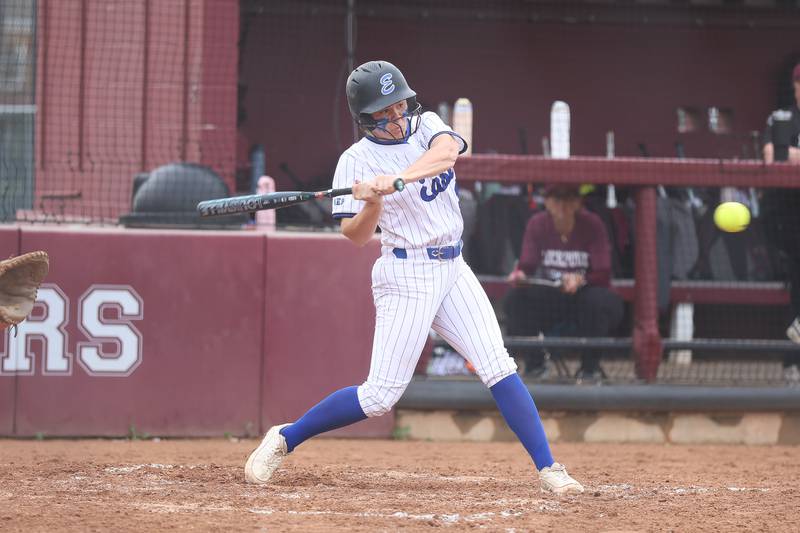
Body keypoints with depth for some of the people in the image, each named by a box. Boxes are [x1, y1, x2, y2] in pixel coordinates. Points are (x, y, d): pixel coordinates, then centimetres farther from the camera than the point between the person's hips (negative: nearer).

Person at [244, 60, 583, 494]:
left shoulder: (427, 126, 4)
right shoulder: (357, 160, -7)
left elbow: (446, 150, -20)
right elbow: (356, 236, -11)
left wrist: (397, 179, -36)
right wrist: (373, 203, -31)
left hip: (452, 269, 4)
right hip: (405, 275, -4)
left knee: (498, 367, -6)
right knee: (380, 397, -7)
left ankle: (547, 469, -5)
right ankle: (285, 439, 7)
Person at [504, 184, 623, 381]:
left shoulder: (592, 224, -11)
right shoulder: (537, 224, -4)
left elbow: (603, 276, -15)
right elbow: (526, 266, -9)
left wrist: (580, 280, -37)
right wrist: (519, 275, -34)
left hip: (583, 297, -2)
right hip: (547, 299, 2)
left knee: (602, 299, -35)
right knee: (516, 298, -27)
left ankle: (590, 365, -12)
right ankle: (534, 363, -10)